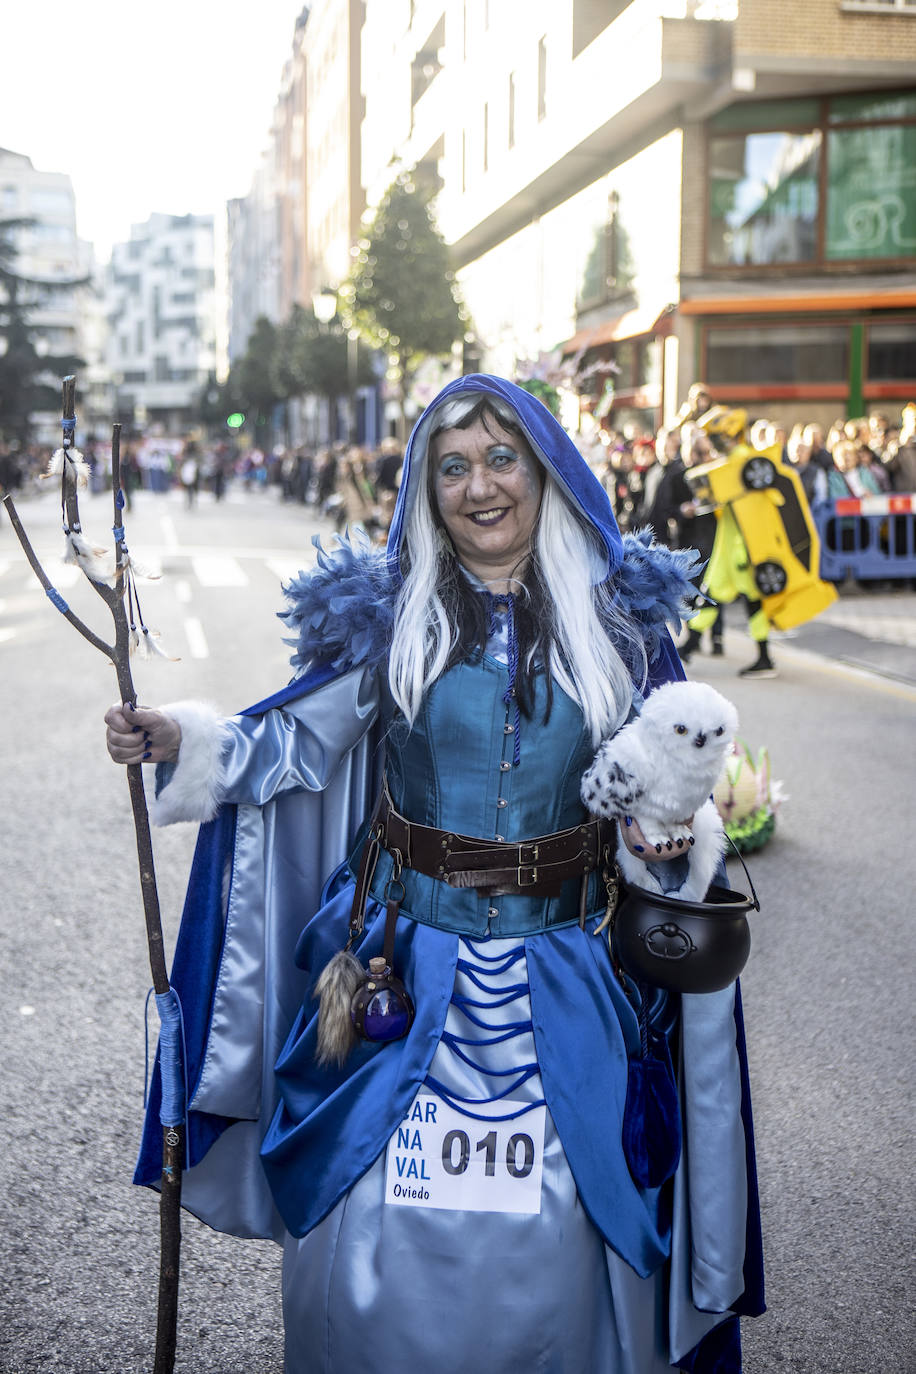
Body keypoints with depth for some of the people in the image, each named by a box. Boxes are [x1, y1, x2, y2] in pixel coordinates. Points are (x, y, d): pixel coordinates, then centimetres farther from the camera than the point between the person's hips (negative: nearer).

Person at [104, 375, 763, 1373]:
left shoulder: (616, 619, 4)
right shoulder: (389, 615, 1)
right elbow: (292, 744, 1)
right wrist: (182, 742, -15)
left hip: (561, 981, 1)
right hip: (406, 968, 0)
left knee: (555, 1232, 5)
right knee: (383, 1228, 3)